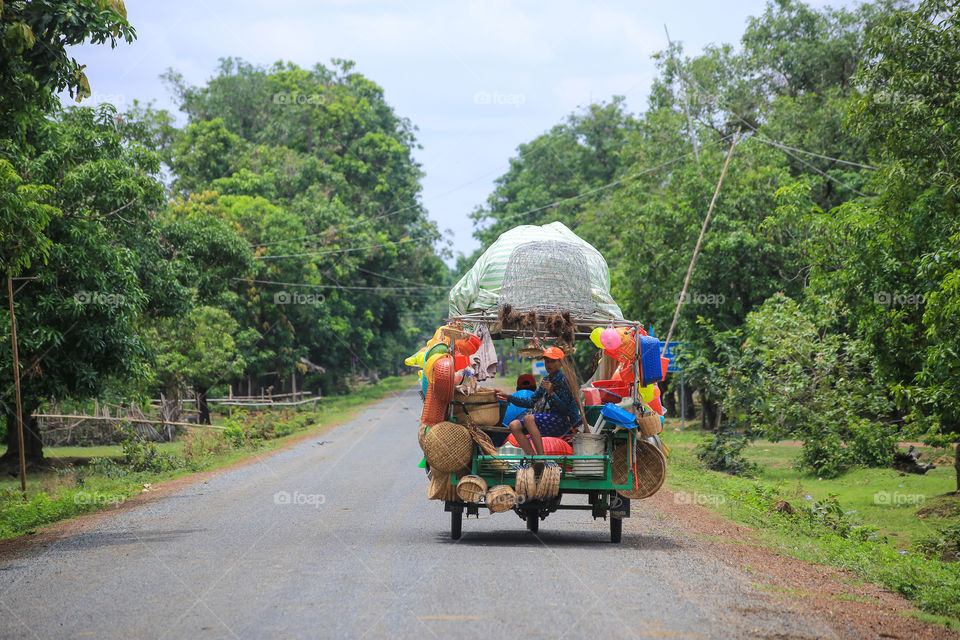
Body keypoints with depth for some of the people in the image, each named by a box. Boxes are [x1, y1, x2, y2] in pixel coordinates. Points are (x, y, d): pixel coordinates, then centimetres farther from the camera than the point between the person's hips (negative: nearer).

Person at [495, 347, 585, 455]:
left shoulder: (564, 380, -10)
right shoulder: (546, 380, 13)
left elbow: (565, 408, -14)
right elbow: (531, 402, 15)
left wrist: (551, 393, -25)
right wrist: (508, 397, 10)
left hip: (566, 421, -8)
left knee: (529, 418, -29)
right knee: (514, 426, -8)